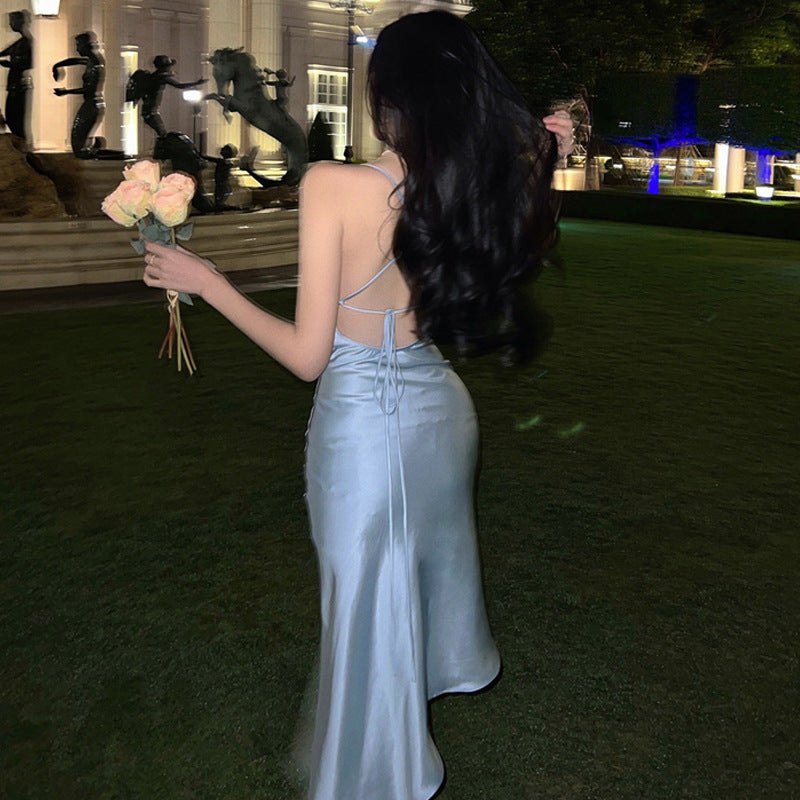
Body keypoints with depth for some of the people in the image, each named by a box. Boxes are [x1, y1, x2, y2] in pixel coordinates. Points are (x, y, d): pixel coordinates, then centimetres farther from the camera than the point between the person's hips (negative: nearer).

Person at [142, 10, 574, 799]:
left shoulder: (334, 187, -22)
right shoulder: (478, 190, -9)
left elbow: (308, 355, -19)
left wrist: (203, 281, -8)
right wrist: (539, 164, 11)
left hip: (363, 422, -5)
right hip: (442, 407, 5)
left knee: (368, 599, 14)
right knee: (436, 549, 33)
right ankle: (452, 662, 63)